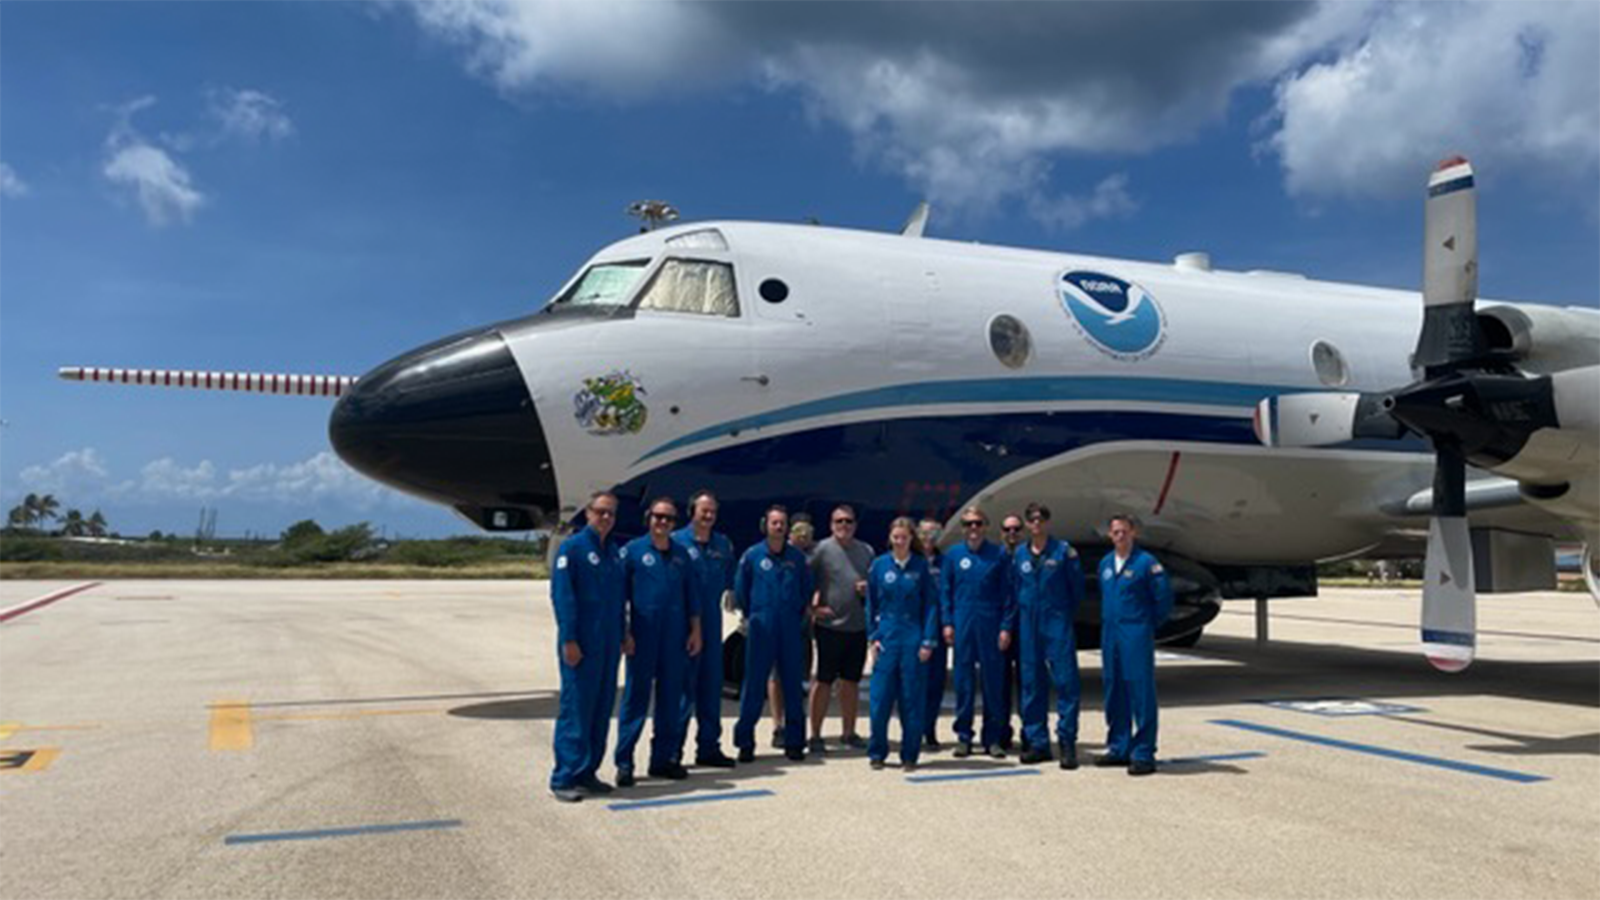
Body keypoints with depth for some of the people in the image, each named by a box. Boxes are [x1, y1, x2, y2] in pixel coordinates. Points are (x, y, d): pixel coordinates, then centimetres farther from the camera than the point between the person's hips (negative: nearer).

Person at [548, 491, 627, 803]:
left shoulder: (615, 552, 14)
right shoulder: (572, 548, -6)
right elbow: (561, 595, -12)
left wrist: (621, 637, 15)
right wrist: (568, 639, -17)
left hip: (608, 645, 7)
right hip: (581, 644, -7)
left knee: (602, 709, 9)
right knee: (575, 708, -6)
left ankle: (587, 773, 19)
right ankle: (564, 777, 0)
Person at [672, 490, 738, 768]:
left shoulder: (723, 544, 10)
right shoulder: (677, 542, -6)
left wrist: (728, 592, 4)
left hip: (712, 623, 5)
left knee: (711, 686, 10)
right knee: (683, 686, -3)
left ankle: (709, 747, 20)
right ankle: (672, 750, 6)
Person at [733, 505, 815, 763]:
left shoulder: (797, 557, 6)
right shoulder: (752, 555, 1)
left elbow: (807, 589, 15)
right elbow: (740, 590, 8)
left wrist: (798, 615, 10)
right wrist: (753, 616, 8)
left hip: (791, 631, 2)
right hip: (760, 630, -2)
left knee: (792, 685, 5)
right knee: (754, 686, -2)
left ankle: (794, 742, 14)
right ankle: (745, 743, 6)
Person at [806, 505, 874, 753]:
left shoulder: (866, 551, 11)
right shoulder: (822, 549, -3)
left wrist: (868, 589, -3)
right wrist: (813, 607, -10)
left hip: (858, 627, 5)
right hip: (830, 625, -5)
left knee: (852, 681, 12)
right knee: (824, 680, -1)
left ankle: (849, 732, 23)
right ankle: (815, 735, 6)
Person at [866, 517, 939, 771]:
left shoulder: (921, 566, 1)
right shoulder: (879, 565, 4)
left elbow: (930, 605, 1)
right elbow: (871, 604, 9)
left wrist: (928, 641, -6)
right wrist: (873, 637, 1)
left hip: (913, 638, -1)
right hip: (887, 637, 1)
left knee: (913, 700, 3)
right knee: (880, 698, 1)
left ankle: (909, 756, 13)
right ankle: (877, 753, 14)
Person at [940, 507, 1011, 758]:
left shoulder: (998, 554, 4)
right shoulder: (953, 555, 7)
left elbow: (1006, 593, 3)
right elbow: (944, 591, 9)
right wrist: (947, 623, 0)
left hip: (991, 626, -1)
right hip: (962, 625, 1)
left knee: (993, 681, 2)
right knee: (963, 681, 5)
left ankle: (993, 738, 12)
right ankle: (963, 737, 13)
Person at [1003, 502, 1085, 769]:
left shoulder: (1063, 550, -1)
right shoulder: (1019, 554, 9)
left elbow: (1077, 586, 3)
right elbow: (1013, 592, 13)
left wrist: (1068, 615, 4)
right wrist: (1007, 626, 9)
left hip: (1058, 625, -4)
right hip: (1028, 625, 4)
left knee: (1065, 681, -7)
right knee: (1031, 684, 6)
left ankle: (1068, 742, -2)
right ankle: (1037, 742, 14)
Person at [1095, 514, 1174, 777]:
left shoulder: (1146, 563, -8)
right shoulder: (1105, 563, 12)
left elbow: (1164, 598, -5)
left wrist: (1148, 625, 0)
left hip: (1136, 636, -6)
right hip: (1110, 635, 7)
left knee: (1141, 693, -5)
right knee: (1114, 693, 11)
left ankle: (1143, 754, 0)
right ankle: (1119, 749, 21)